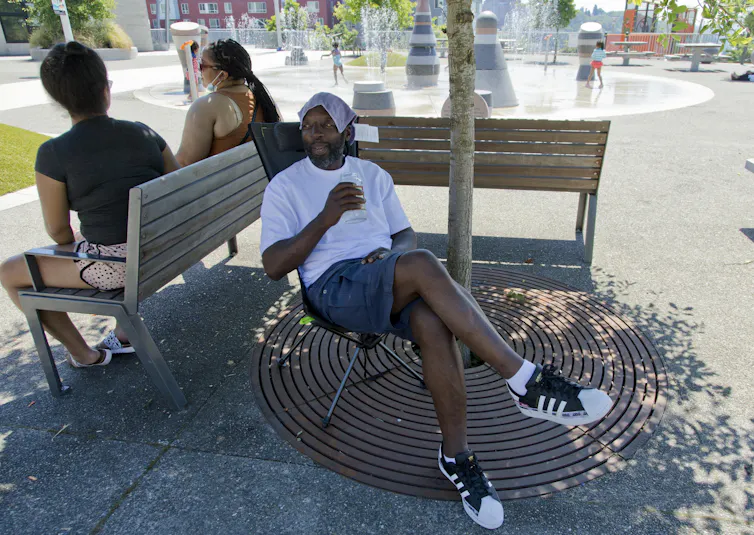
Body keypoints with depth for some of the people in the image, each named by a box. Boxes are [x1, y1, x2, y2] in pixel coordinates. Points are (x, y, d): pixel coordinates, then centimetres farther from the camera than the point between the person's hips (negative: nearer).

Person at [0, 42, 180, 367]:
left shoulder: (54, 153, -12)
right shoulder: (144, 133, 0)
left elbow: (58, 231, -4)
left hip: (112, 267, -5)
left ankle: (85, 355, 26)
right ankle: (126, 332, 39)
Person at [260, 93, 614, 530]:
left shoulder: (373, 175, 21)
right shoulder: (285, 186, 9)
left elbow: (407, 235, 20)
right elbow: (273, 265, -2)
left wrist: (389, 252, -5)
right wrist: (325, 219, -15)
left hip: (391, 284, 4)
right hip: (334, 286, -3)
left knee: (433, 322, -33)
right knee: (423, 265, -34)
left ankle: (456, 455, -19)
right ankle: (526, 381, -31)